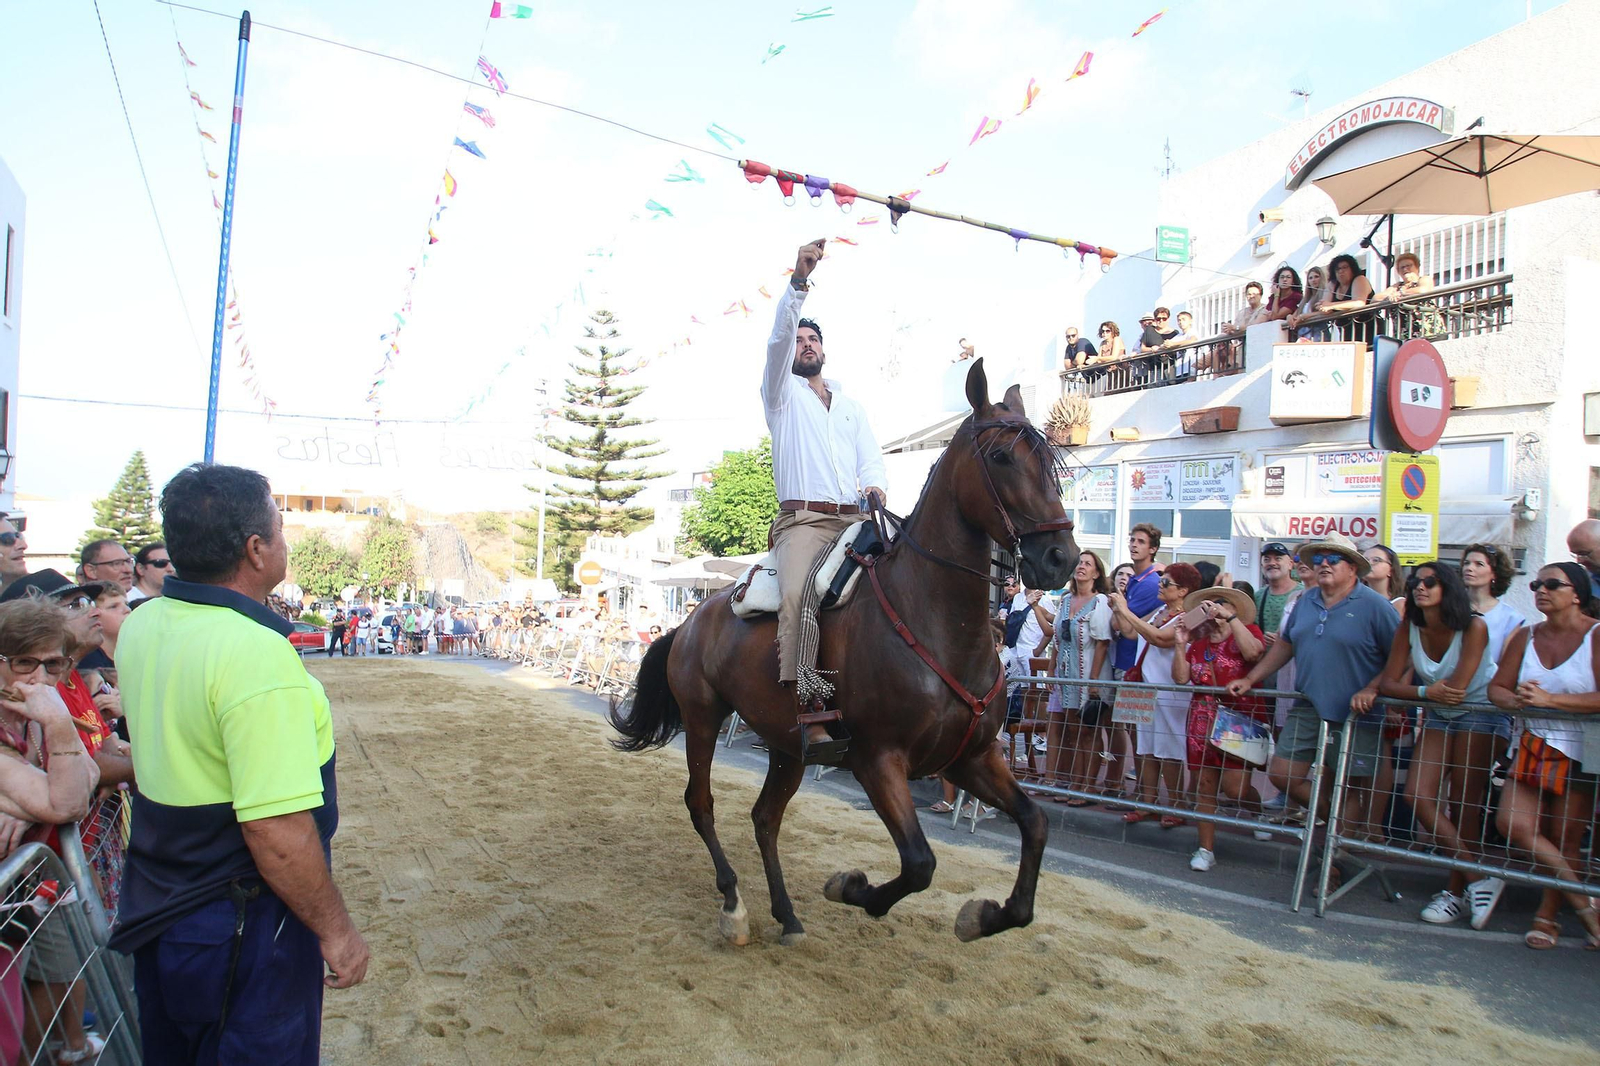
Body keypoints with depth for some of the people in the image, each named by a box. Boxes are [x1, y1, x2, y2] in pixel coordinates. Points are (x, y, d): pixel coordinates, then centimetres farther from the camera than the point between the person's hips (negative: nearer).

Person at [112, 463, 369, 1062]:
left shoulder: (142, 625, -2)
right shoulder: (258, 653, -30)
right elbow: (278, 832, -31)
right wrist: (335, 930, -19)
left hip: (154, 905, 8)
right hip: (238, 928, -8)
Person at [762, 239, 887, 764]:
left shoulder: (852, 406, 29)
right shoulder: (782, 392, 17)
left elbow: (870, 457, 16)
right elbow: (778, 338, 0)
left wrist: (874, 485, -8)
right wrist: (798, 281, -13)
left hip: (856, 520, 5)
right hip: (803, 520, -5)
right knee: (797, 596, -34)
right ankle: (812, 721, -40)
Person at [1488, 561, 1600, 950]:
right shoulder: (1526, 637, 6)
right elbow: (1497, 686, 5)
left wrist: (1548, 699, -26)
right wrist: (1515, 701, -16)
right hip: (1534, 747, 5)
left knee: (1564, 837, 3)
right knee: (1511, 822, -6)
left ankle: (1548, 916, 21)